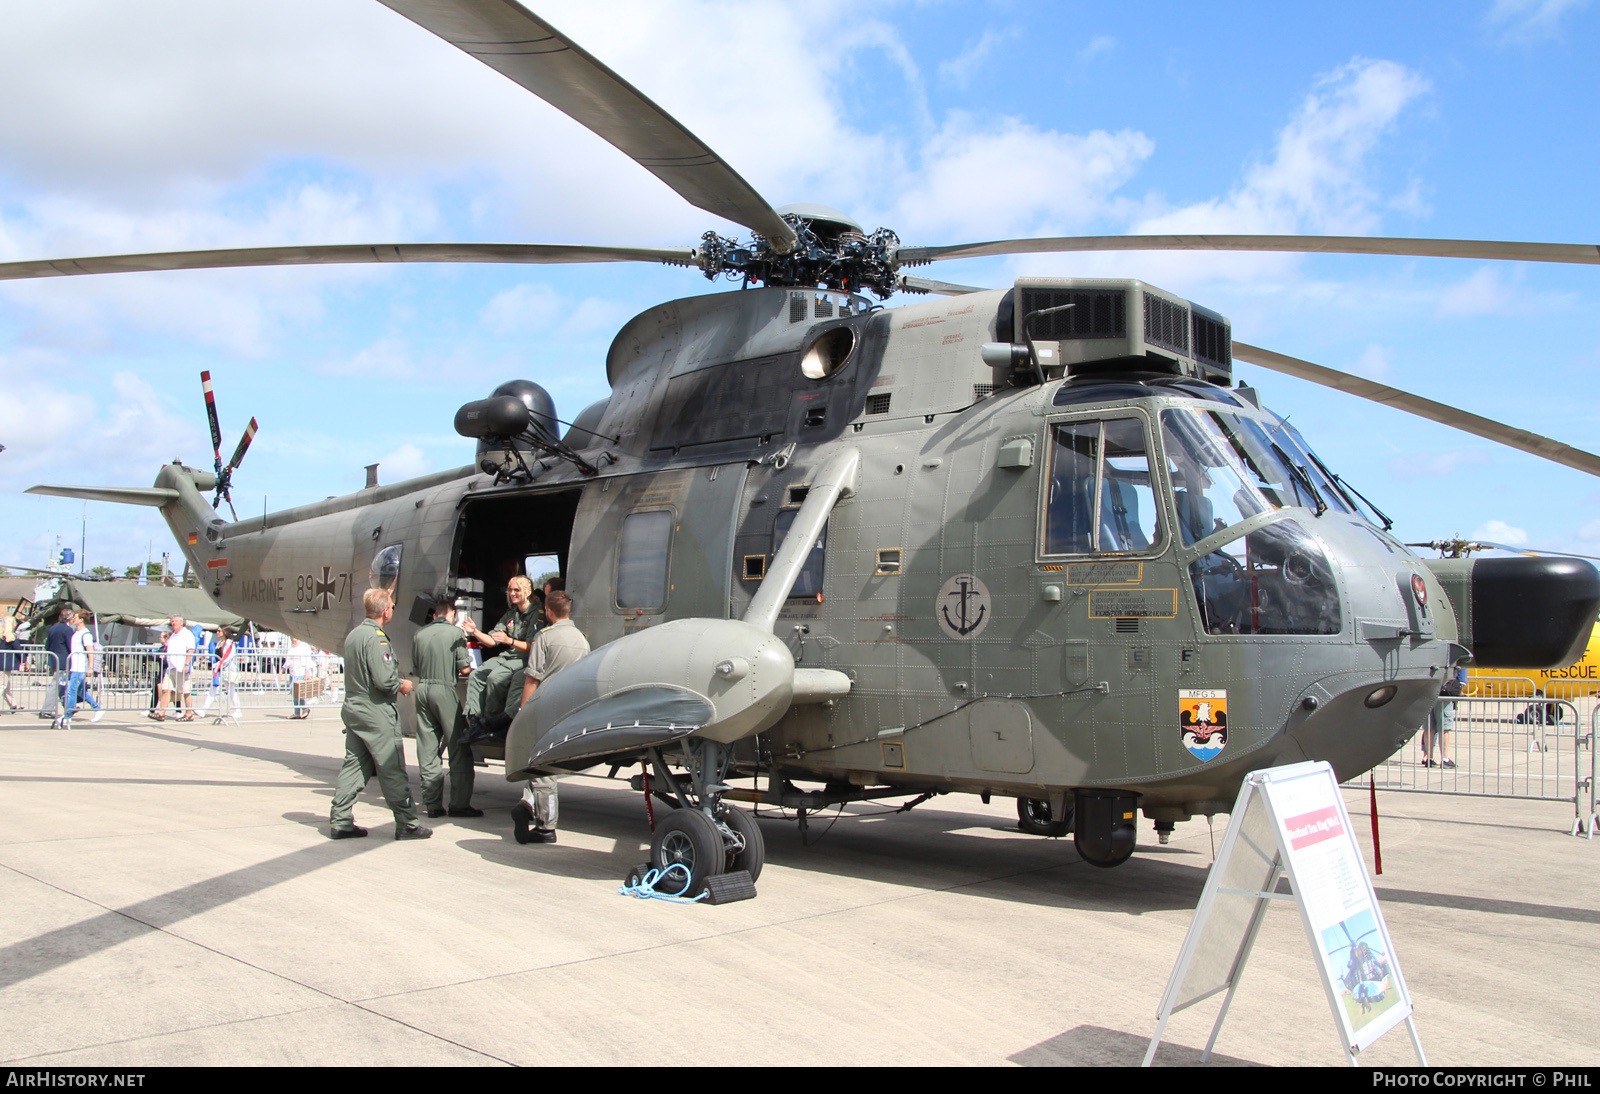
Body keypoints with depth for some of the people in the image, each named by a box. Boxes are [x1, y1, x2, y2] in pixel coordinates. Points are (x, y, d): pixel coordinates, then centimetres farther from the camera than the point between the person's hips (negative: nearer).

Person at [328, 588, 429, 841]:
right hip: (376, 713, -9)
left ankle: (339, 821, 10)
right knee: (392, 769, -2)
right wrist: (402, 686, -4)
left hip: (353, 707, 9)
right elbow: (384, 680, -23)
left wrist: (396, 685, 16)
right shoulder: (376, 638, -17)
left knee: (354, 765, 12)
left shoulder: (354, 634, 12)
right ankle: (406, 824, 4)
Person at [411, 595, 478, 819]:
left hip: (423, 689, 5)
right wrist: (470, 669, 15)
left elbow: (416, 668, 14)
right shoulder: (454, 632, -4)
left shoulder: (419, 634, 10)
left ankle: (433, 804, 10)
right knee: (458, 749, 1)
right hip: (445, 690, -5)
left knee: (427, 750, 8)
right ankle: (459, 804, -1)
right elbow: (464, 668, -7)